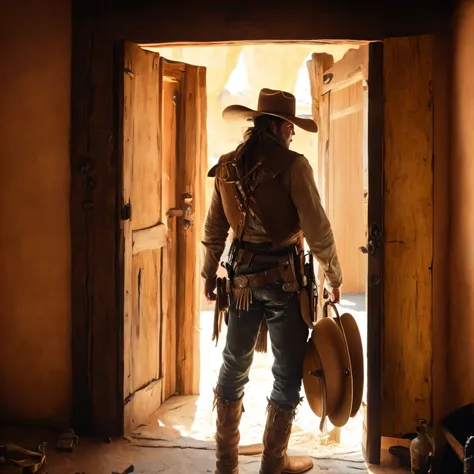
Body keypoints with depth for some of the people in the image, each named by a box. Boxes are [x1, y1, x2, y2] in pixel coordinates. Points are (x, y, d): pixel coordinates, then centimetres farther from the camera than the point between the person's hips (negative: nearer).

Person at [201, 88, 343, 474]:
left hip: (242, 276, 6)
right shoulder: (292, 165, -12)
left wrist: (209, 274, 21)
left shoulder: (227, 166, 5)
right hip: (284, 276, -5)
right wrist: (334, 276, -2)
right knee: (288, 371, 8)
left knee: (235, 364, 15)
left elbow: (214, 229, 10)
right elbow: (316, 229, -13)